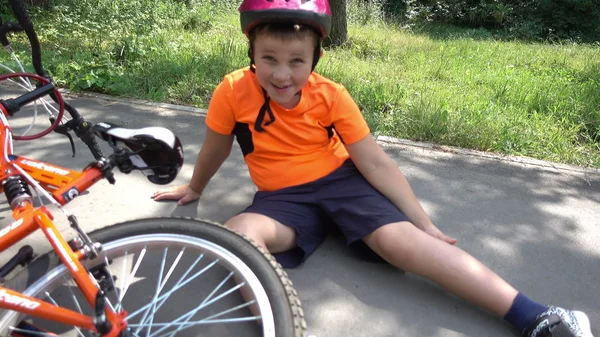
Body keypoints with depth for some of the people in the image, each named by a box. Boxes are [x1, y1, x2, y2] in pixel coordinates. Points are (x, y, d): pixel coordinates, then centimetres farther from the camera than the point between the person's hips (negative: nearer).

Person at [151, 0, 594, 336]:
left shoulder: (331, 96, -13)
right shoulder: (233, 92, -14)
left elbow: (374, 162, -10)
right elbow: (216, 149, 5)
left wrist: (425, 224, -11)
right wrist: (194, 189, 23)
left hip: (340, 179, -1)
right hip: (282, 196, 2)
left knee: (399, 238, -25)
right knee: (238, 234, -31)